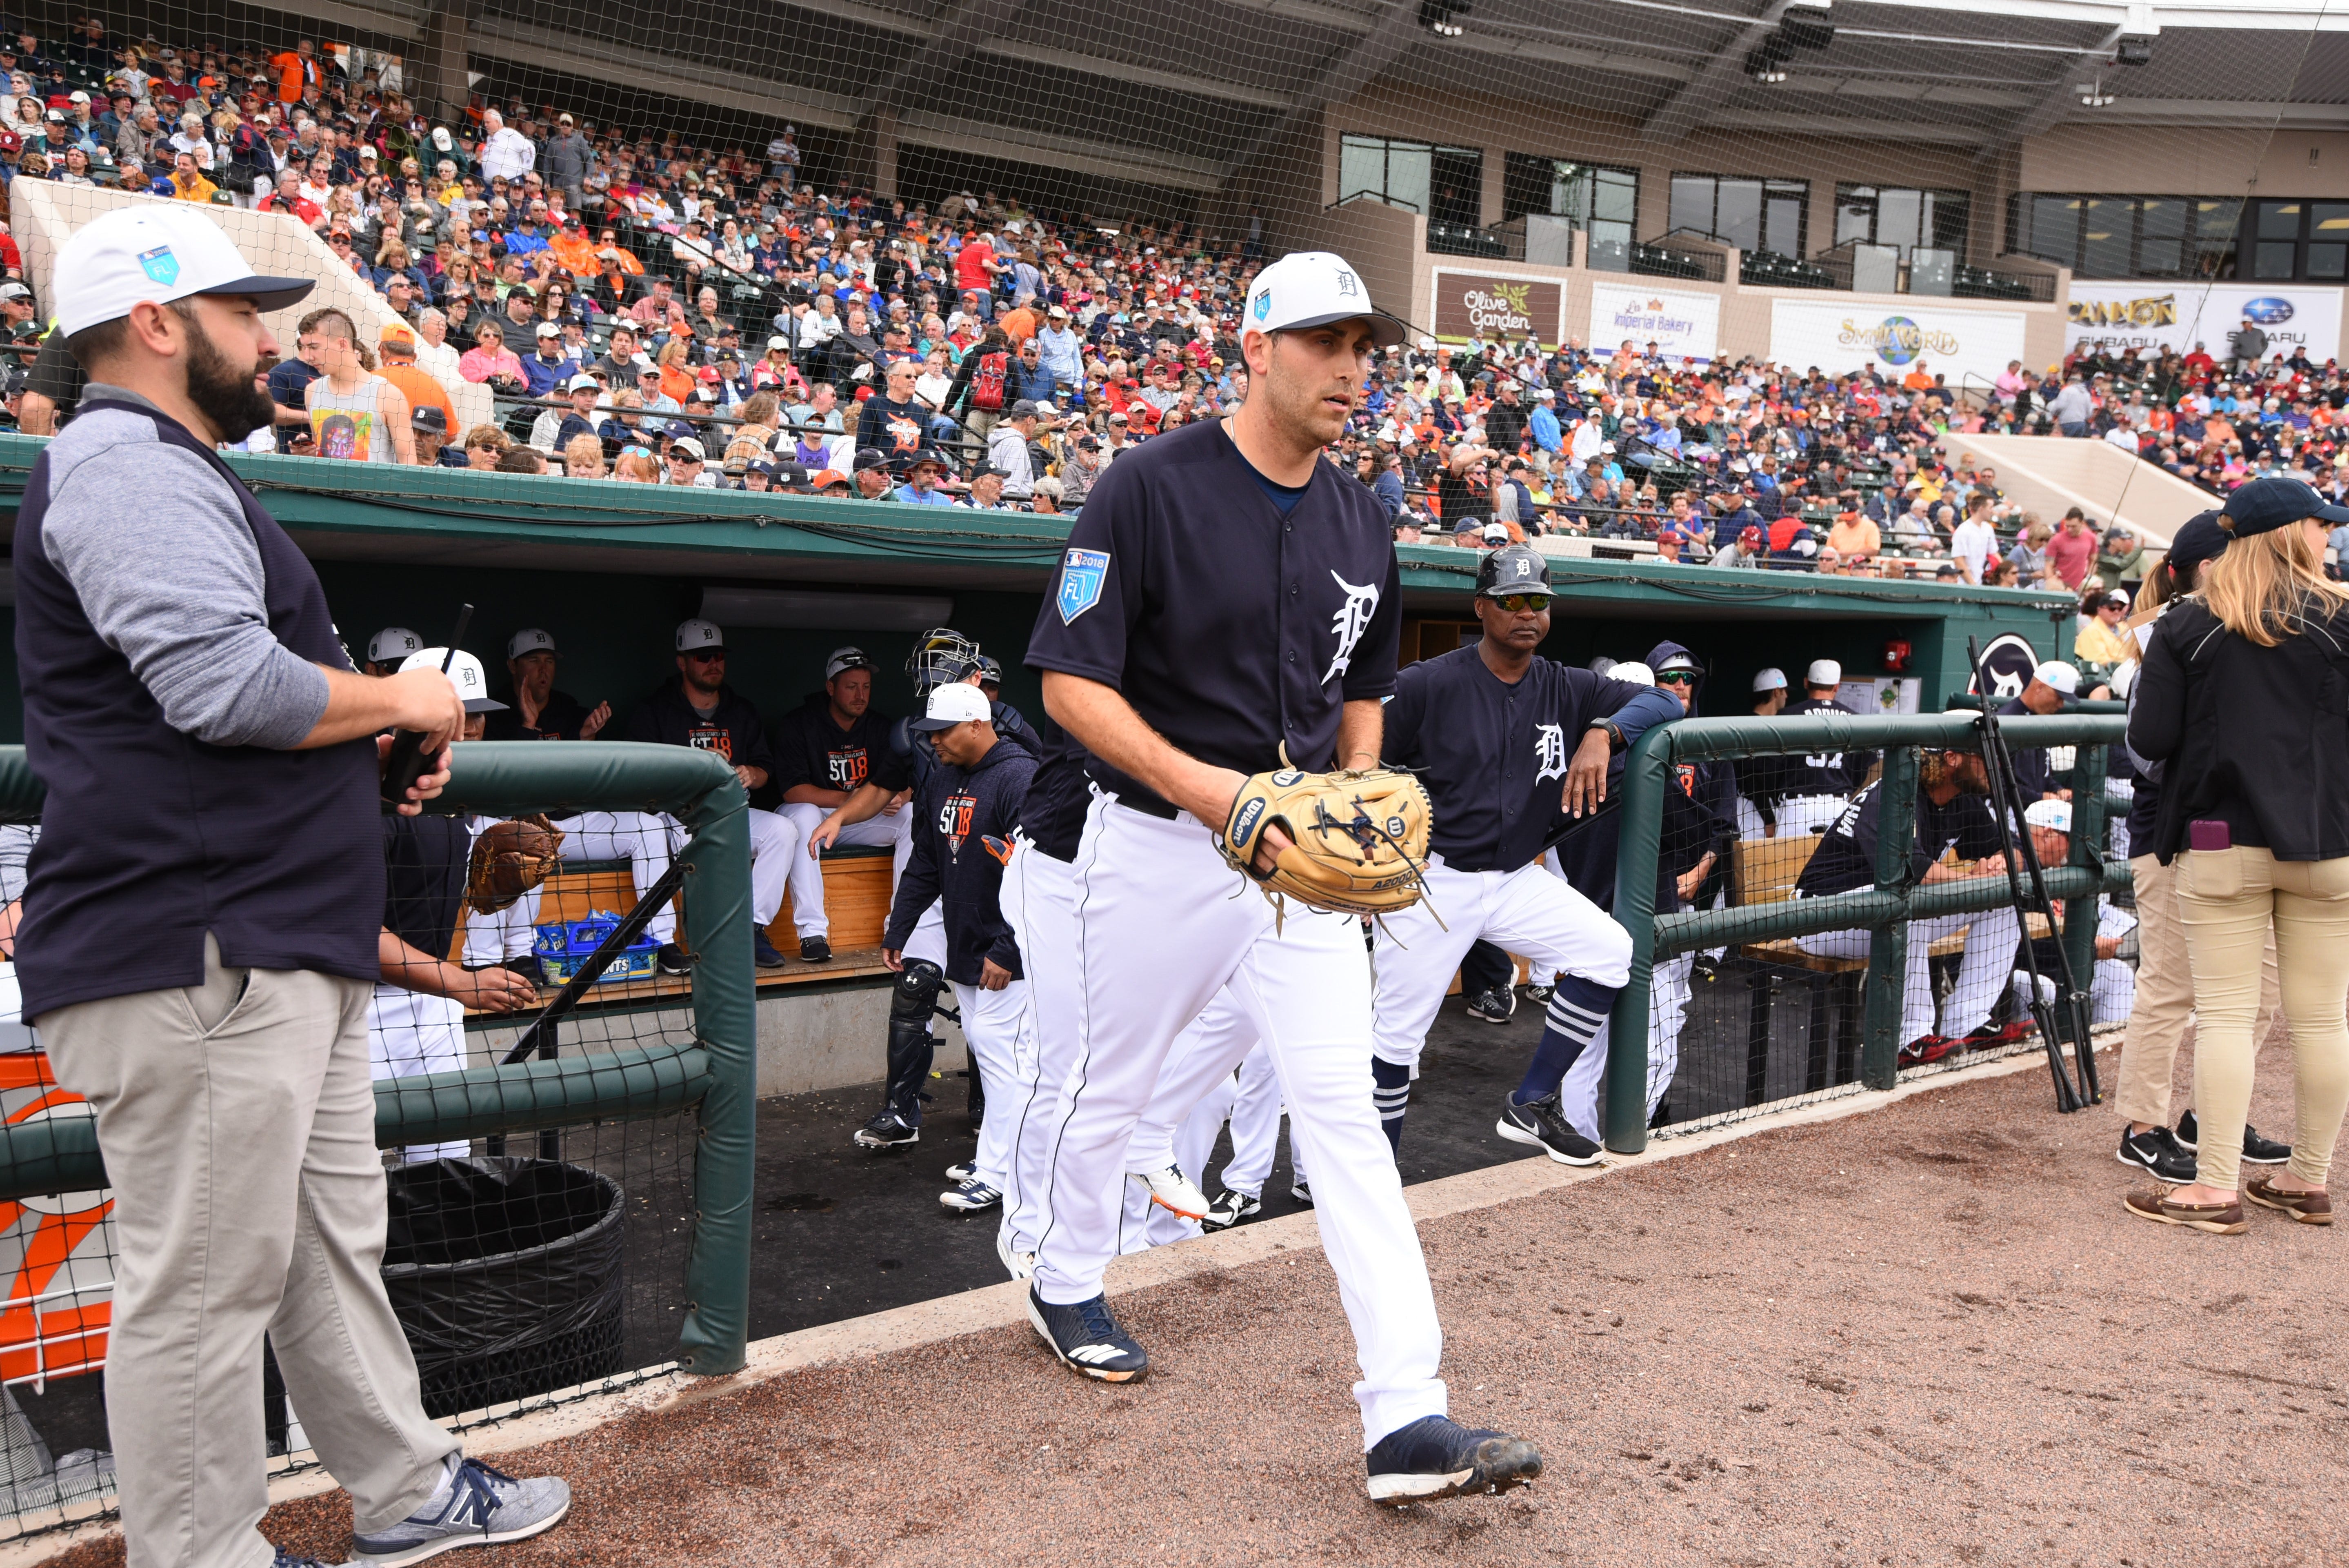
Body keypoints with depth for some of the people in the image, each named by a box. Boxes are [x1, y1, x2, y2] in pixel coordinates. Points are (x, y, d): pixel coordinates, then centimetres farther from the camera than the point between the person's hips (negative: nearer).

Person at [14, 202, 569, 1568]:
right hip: (193, 955, -11)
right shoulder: (130, 466, -12)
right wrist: (403, 700, -9)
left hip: (276, 943, 11)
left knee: (334, 1237, 18)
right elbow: (227, 684, -26)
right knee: (203, 1286, -1)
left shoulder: (174, 474, 24)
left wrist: (371, 741, 13)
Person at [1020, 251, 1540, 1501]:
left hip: (1302, 858, 4)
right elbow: (1071, 682, -15)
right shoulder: (1151, 487, -12)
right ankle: (1065, 1284, 43)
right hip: (1157, 847, -4)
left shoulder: (1362, 524, 7)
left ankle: (1407, 1420, -1)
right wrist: (1195, 782, -27)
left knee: (1345, 1109, -4)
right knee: (1112, 1088, 15)